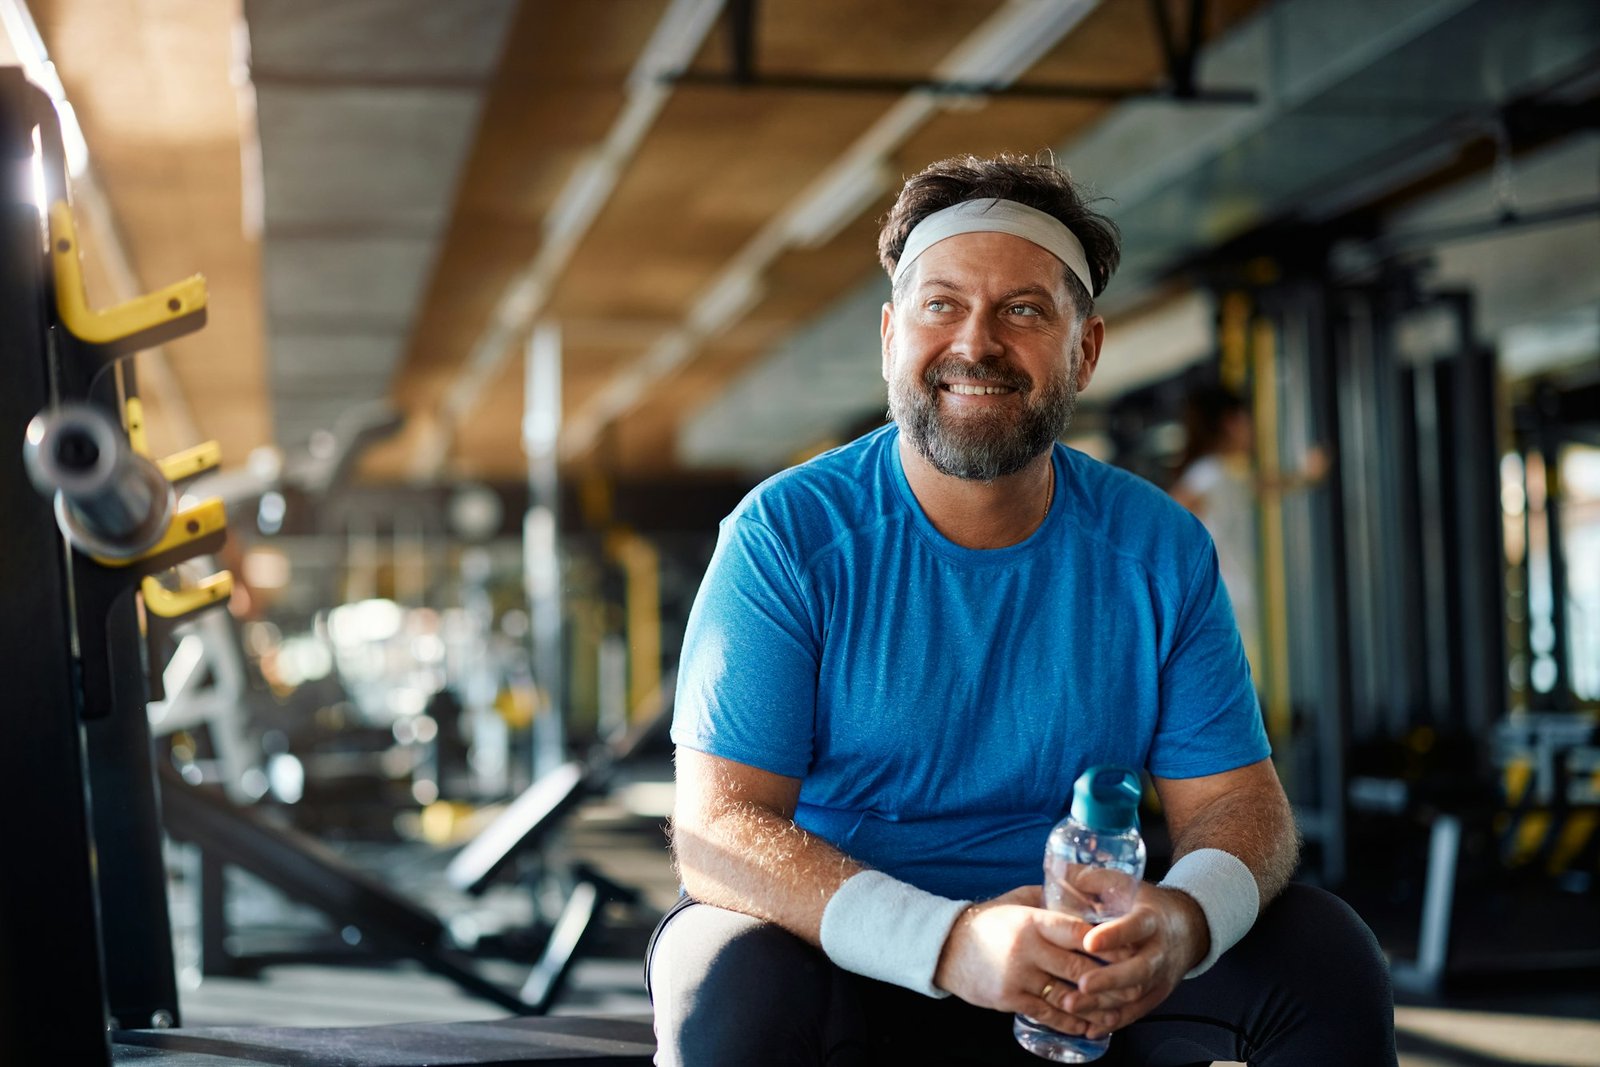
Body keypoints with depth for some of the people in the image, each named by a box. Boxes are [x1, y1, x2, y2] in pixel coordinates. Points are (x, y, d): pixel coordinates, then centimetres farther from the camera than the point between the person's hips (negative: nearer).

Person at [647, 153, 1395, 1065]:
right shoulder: (787, 536, -12)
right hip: (847, 962, -3)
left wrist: (1185, 918, -28)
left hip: (1077, 980, 3)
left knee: (1325, 951, -16)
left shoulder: (1160, 551, -1)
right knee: (734, 980, -34)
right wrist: (947, 941, -35)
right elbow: (717, 831, -18)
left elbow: (1238, 802, -2)